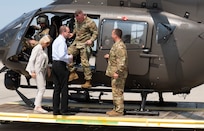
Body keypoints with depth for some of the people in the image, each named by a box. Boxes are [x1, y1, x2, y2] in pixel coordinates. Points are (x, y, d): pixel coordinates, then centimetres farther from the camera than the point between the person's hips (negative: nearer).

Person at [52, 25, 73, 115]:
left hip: (55, 64, 10)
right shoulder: (62, 41, -14)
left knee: (57, 88, 10)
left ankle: (55, 110, 11)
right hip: (61, 65, -10)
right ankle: (64, 110, -1)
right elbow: (62, 56, -24)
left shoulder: (56, 40, 18)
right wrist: (70, 57, -8)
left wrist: (67, 60, 15)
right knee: (64, 88, -3)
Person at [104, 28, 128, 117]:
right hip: (115, 73, 11)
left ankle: (119, 110, -2)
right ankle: (116, 109, 24)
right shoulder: (117, 45, 15)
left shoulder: (120, 46, -19)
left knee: (117, 92, -6)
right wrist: (109, 56, 28)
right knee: (116, 92, 16)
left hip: (118, 74, -11)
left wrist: (117, 72, -29)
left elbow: (122, 61, -26)